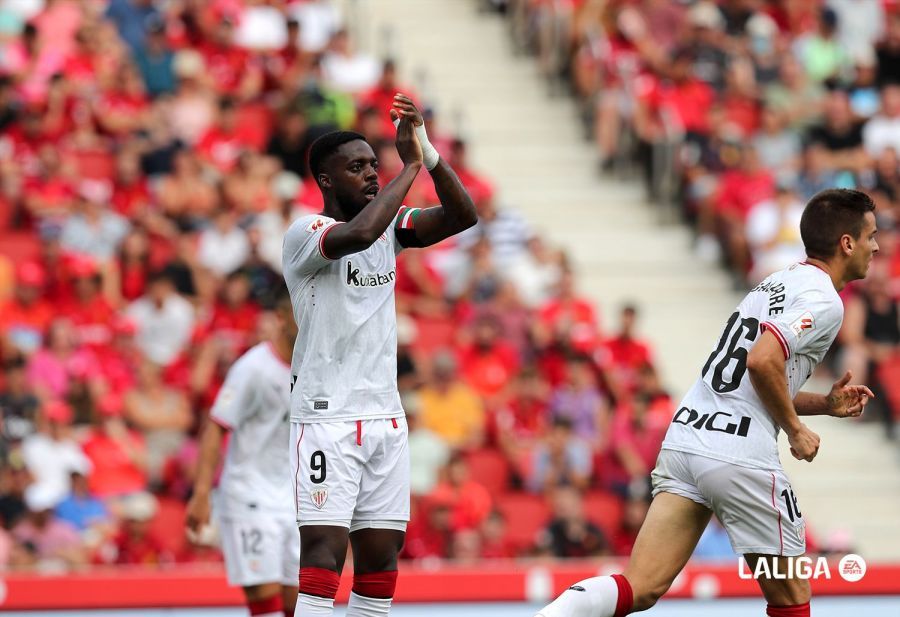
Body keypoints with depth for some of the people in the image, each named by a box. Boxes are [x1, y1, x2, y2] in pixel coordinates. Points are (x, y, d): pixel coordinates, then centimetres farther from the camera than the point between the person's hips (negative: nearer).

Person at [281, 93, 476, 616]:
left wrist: (428, 152, -13)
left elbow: (463, 215, 0)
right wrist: (410, 166, -21)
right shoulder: (305, 234, -9)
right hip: (326, 417, -7)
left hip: (385, 416, 7)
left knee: (381, 557, 5)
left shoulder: (391, 226, 11)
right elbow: (358, 234, -30)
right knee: (323, 554, -14)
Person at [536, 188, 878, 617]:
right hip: (742, 456, -8)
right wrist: (795, 431, -6)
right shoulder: (824, 301, -5)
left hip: (684, 439, 8)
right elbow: (763, 361, -20)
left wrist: (825, 404, 20)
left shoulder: (778, 284, 24)